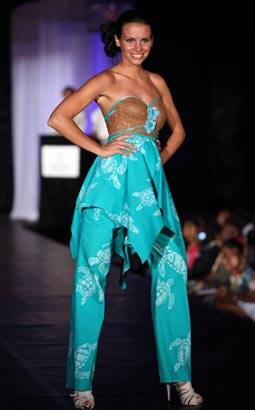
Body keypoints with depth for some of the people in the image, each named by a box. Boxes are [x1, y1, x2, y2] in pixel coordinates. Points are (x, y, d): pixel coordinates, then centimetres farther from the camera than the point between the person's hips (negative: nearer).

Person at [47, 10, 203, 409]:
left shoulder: (157, 81, 17)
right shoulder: (106, 80, 0)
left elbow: (177, 129, 28)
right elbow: (58, 118, -9)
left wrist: (160, 159, 11)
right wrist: (99, 149, -8)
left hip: (152, 182, 6)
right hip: (113, 180, -5)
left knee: (171, 271, 2)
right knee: (92, 272, -3)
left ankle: (179, 376, 10)